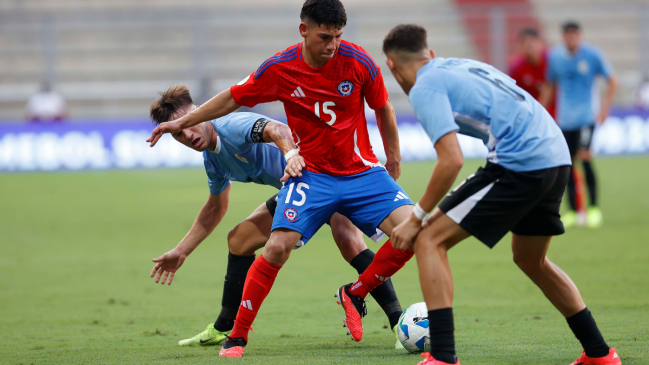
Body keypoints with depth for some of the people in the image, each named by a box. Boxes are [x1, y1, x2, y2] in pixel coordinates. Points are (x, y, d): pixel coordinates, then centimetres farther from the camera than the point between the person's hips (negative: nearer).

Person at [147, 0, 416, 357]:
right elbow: (233, 98, 6)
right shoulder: (280, 69, -10)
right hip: (310, 173, -1)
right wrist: (182, 122, 11)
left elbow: (383, 107, 6)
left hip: (362, 172, 1)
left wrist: (394, 157, 12)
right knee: (278, 246, -21)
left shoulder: (357, 61, -12)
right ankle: (237, 337, -6)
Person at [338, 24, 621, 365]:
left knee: (430, 241, -2)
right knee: (531, 260, 28)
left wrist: (417, 217, -4)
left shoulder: (425, 87, -2)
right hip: (558, 156, 8)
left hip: (519, 163, -8)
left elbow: (452, 160, -13)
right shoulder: (463, 65, 24)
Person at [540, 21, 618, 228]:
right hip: (564, 117, 4)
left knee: (584, 156, -17)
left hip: (586, 115, -4)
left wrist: (605, 107, -7)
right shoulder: (555, 56, 3)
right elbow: (550, 86, 17)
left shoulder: (592, 54, -6)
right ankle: (572, 211, 11)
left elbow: (612, 81, 1)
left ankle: (594, 207, -8)